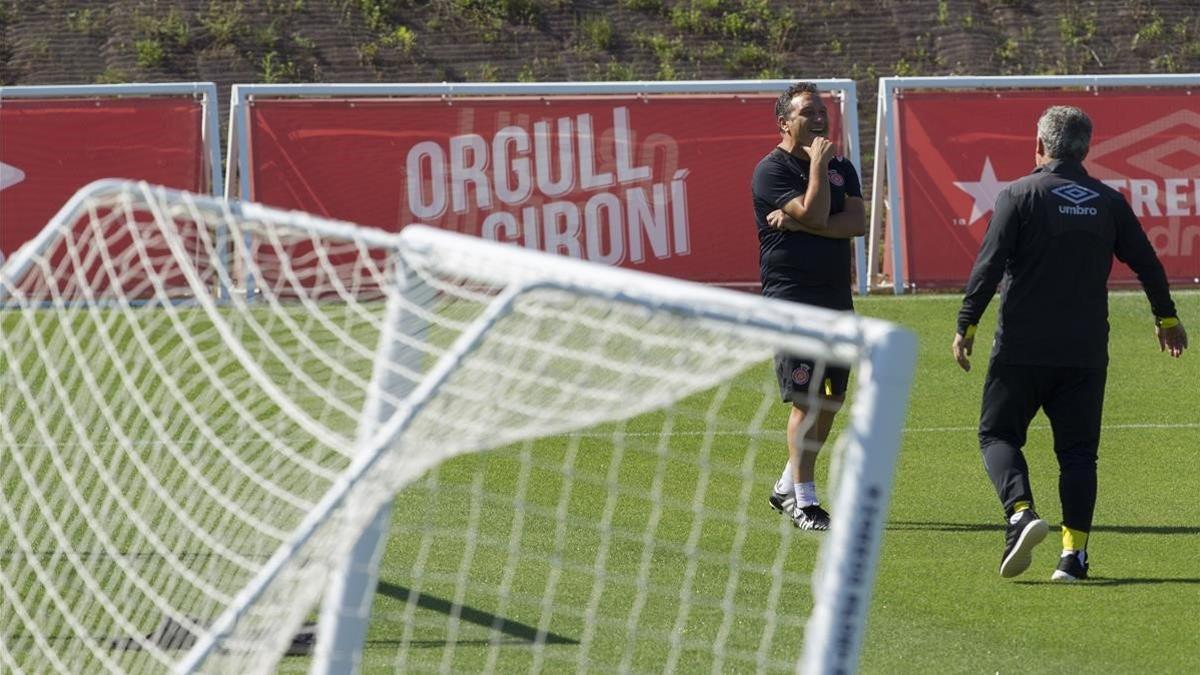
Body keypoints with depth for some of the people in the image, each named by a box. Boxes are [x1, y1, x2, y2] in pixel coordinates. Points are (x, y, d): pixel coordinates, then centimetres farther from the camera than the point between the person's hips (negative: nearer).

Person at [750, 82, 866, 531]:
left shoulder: (840, 168, 13)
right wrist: (817, 163, -12)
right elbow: (814, 214, -19)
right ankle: (803, 502, -8)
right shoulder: (772, 170, -6)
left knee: (832, 400, 9)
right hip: (792, 298, -7)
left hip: (836, 298, 7)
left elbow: (857, 222, -2)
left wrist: (800, 224, -13)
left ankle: (786, 487, 23)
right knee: (806, 400, -11)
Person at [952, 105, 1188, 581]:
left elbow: (989, 266, -12)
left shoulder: (1019, 196, -6)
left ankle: (1020, 511, -17)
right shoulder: (1109, 202, 6)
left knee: (997, 433, 7)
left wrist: (966, 326, -5)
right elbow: (1147, 264, 14)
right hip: (1086, 353, 3)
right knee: (1078, 450, 8)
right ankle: (1074, 550, 1)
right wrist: (1165, 317, 29)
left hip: (1021, 348, -3)